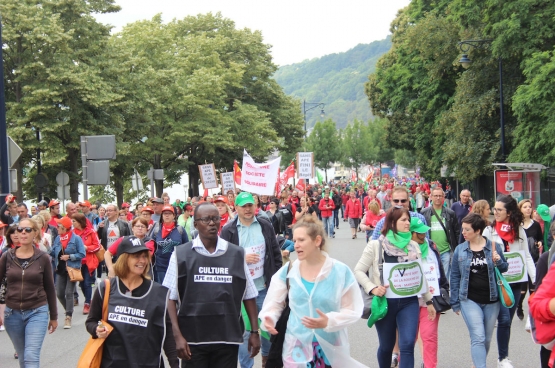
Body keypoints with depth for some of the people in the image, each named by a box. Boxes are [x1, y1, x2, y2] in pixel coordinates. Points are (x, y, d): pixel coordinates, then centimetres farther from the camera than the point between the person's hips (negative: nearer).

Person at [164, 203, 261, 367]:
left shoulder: (236, 254, 4)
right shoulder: (181, 255, 0)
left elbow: (249, 296, 9)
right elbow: (170, 297, -1)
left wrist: (254, 331, 5)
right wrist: (177, 335, -9)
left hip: (228, 338, 1)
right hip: (193, 338, -1)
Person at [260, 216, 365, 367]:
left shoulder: (341, 272, -6)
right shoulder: (287, 272, 1)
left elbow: (352, 310, -4)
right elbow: (274, 303, 7)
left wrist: (329, 321, -20)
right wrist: (269, 319, -14)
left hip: (331, 350, -2)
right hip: (296, 348, 2)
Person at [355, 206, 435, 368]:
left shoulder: (413, 246, 7)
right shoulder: (376, 245, -6)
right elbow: (358, 271, -5)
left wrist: (428, 301, 16)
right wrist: (372, 288, -20)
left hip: (409, 302, 2)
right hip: (385, 302, -2)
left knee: (407, 345, -11)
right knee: (386, 346, 12)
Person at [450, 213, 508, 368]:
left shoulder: (494, 246, -2)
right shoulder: (460, 249, -2)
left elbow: (505, 268, 10)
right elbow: (454, 277, 3)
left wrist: (498, 261, -14)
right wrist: (455, 302, 2)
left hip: (491, 300, 2)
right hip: (470, 300, -2)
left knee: (486, 339, 12)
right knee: (478, 338, -13)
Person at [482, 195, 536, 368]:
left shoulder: (519, 231, 5)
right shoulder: (489, 231, -1)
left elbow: (527, 257, 6)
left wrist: (536, 279, -1)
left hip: (515, 281, 3)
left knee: (507, 320, 9)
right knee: (504, 319, -11)